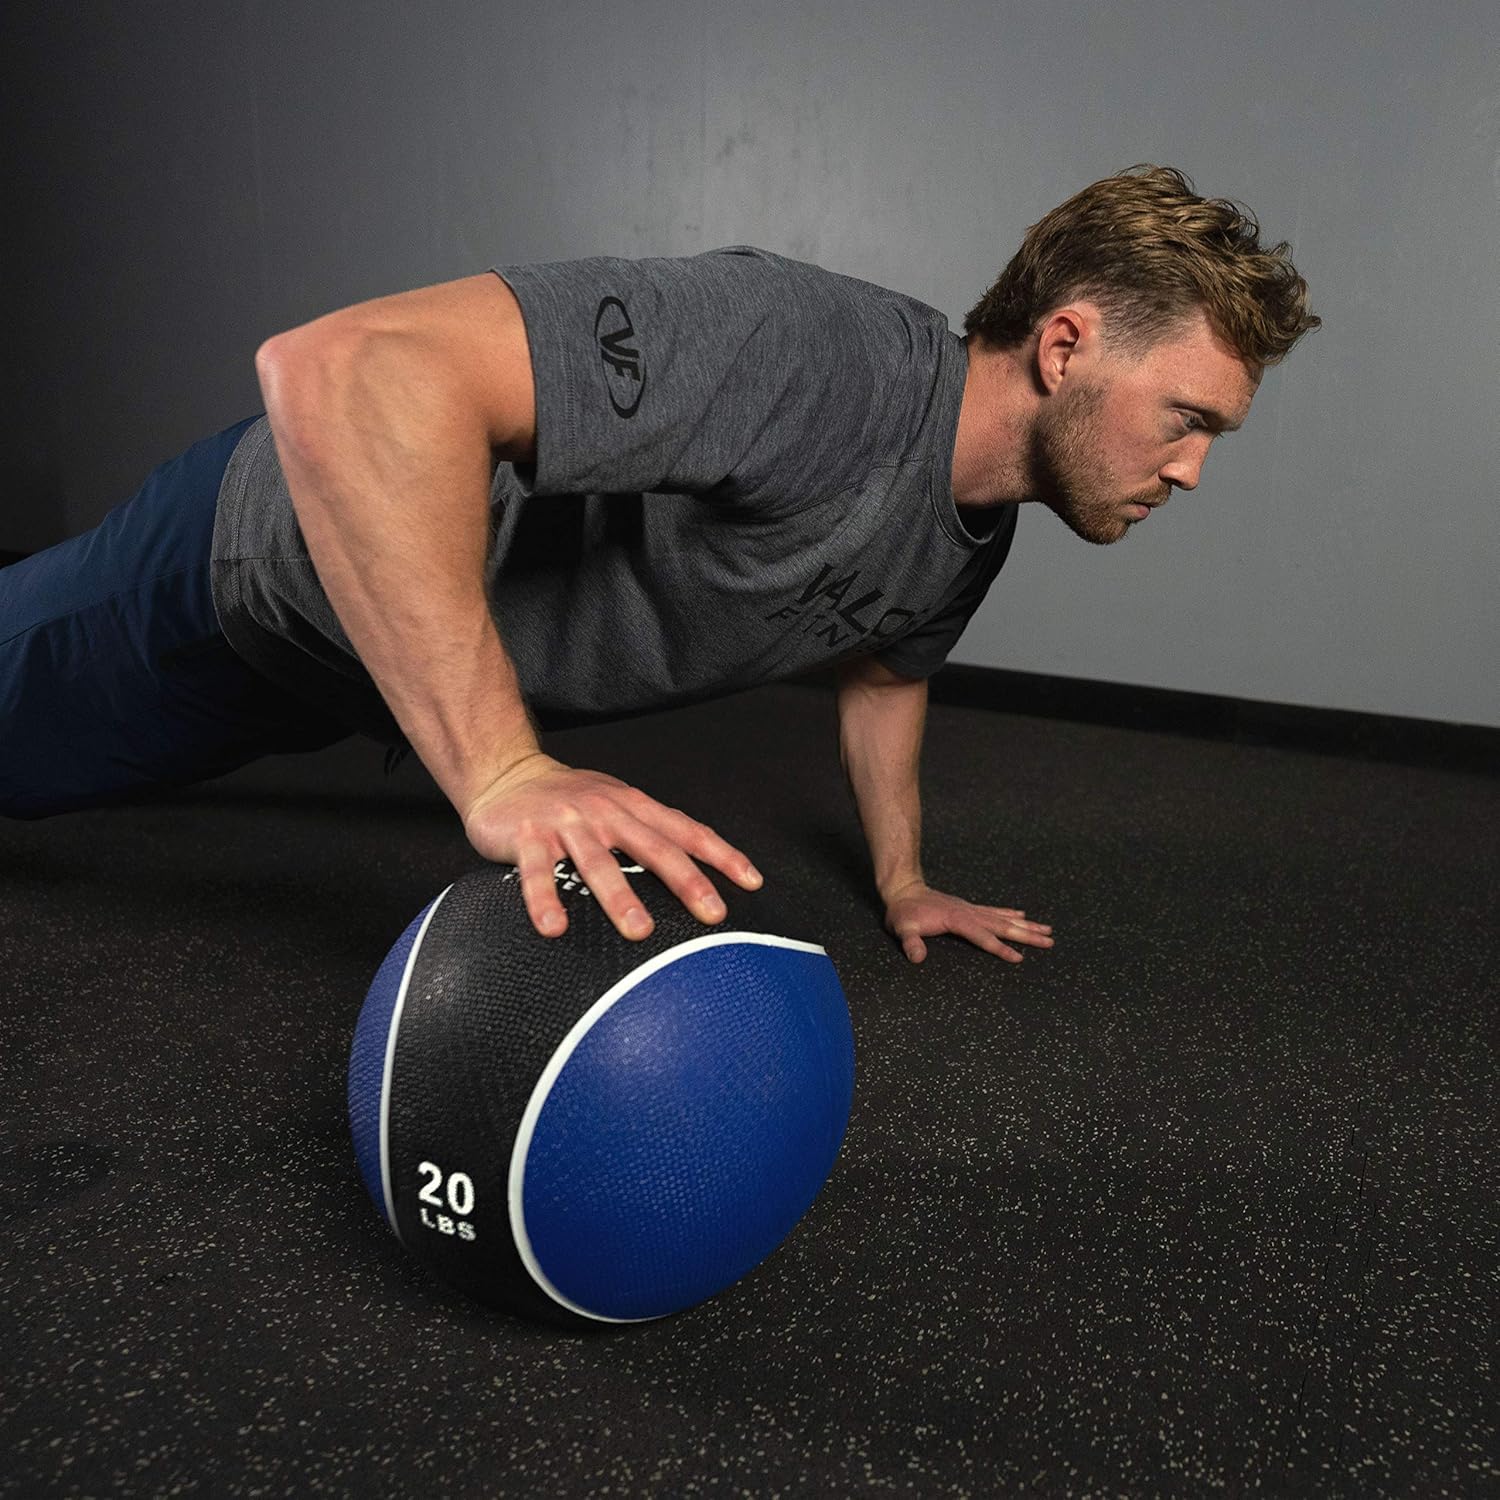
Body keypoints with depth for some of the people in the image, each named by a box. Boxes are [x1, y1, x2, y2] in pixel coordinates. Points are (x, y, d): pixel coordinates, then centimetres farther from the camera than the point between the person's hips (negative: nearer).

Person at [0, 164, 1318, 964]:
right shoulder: (816, 357, -41)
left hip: (442, 662, 8)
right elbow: (344, 367, -48)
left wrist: (904, 884, 14)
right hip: (278, 555, -8)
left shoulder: (974, 533, -10)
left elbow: (884, 668, 13)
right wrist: (501, 777, -52)